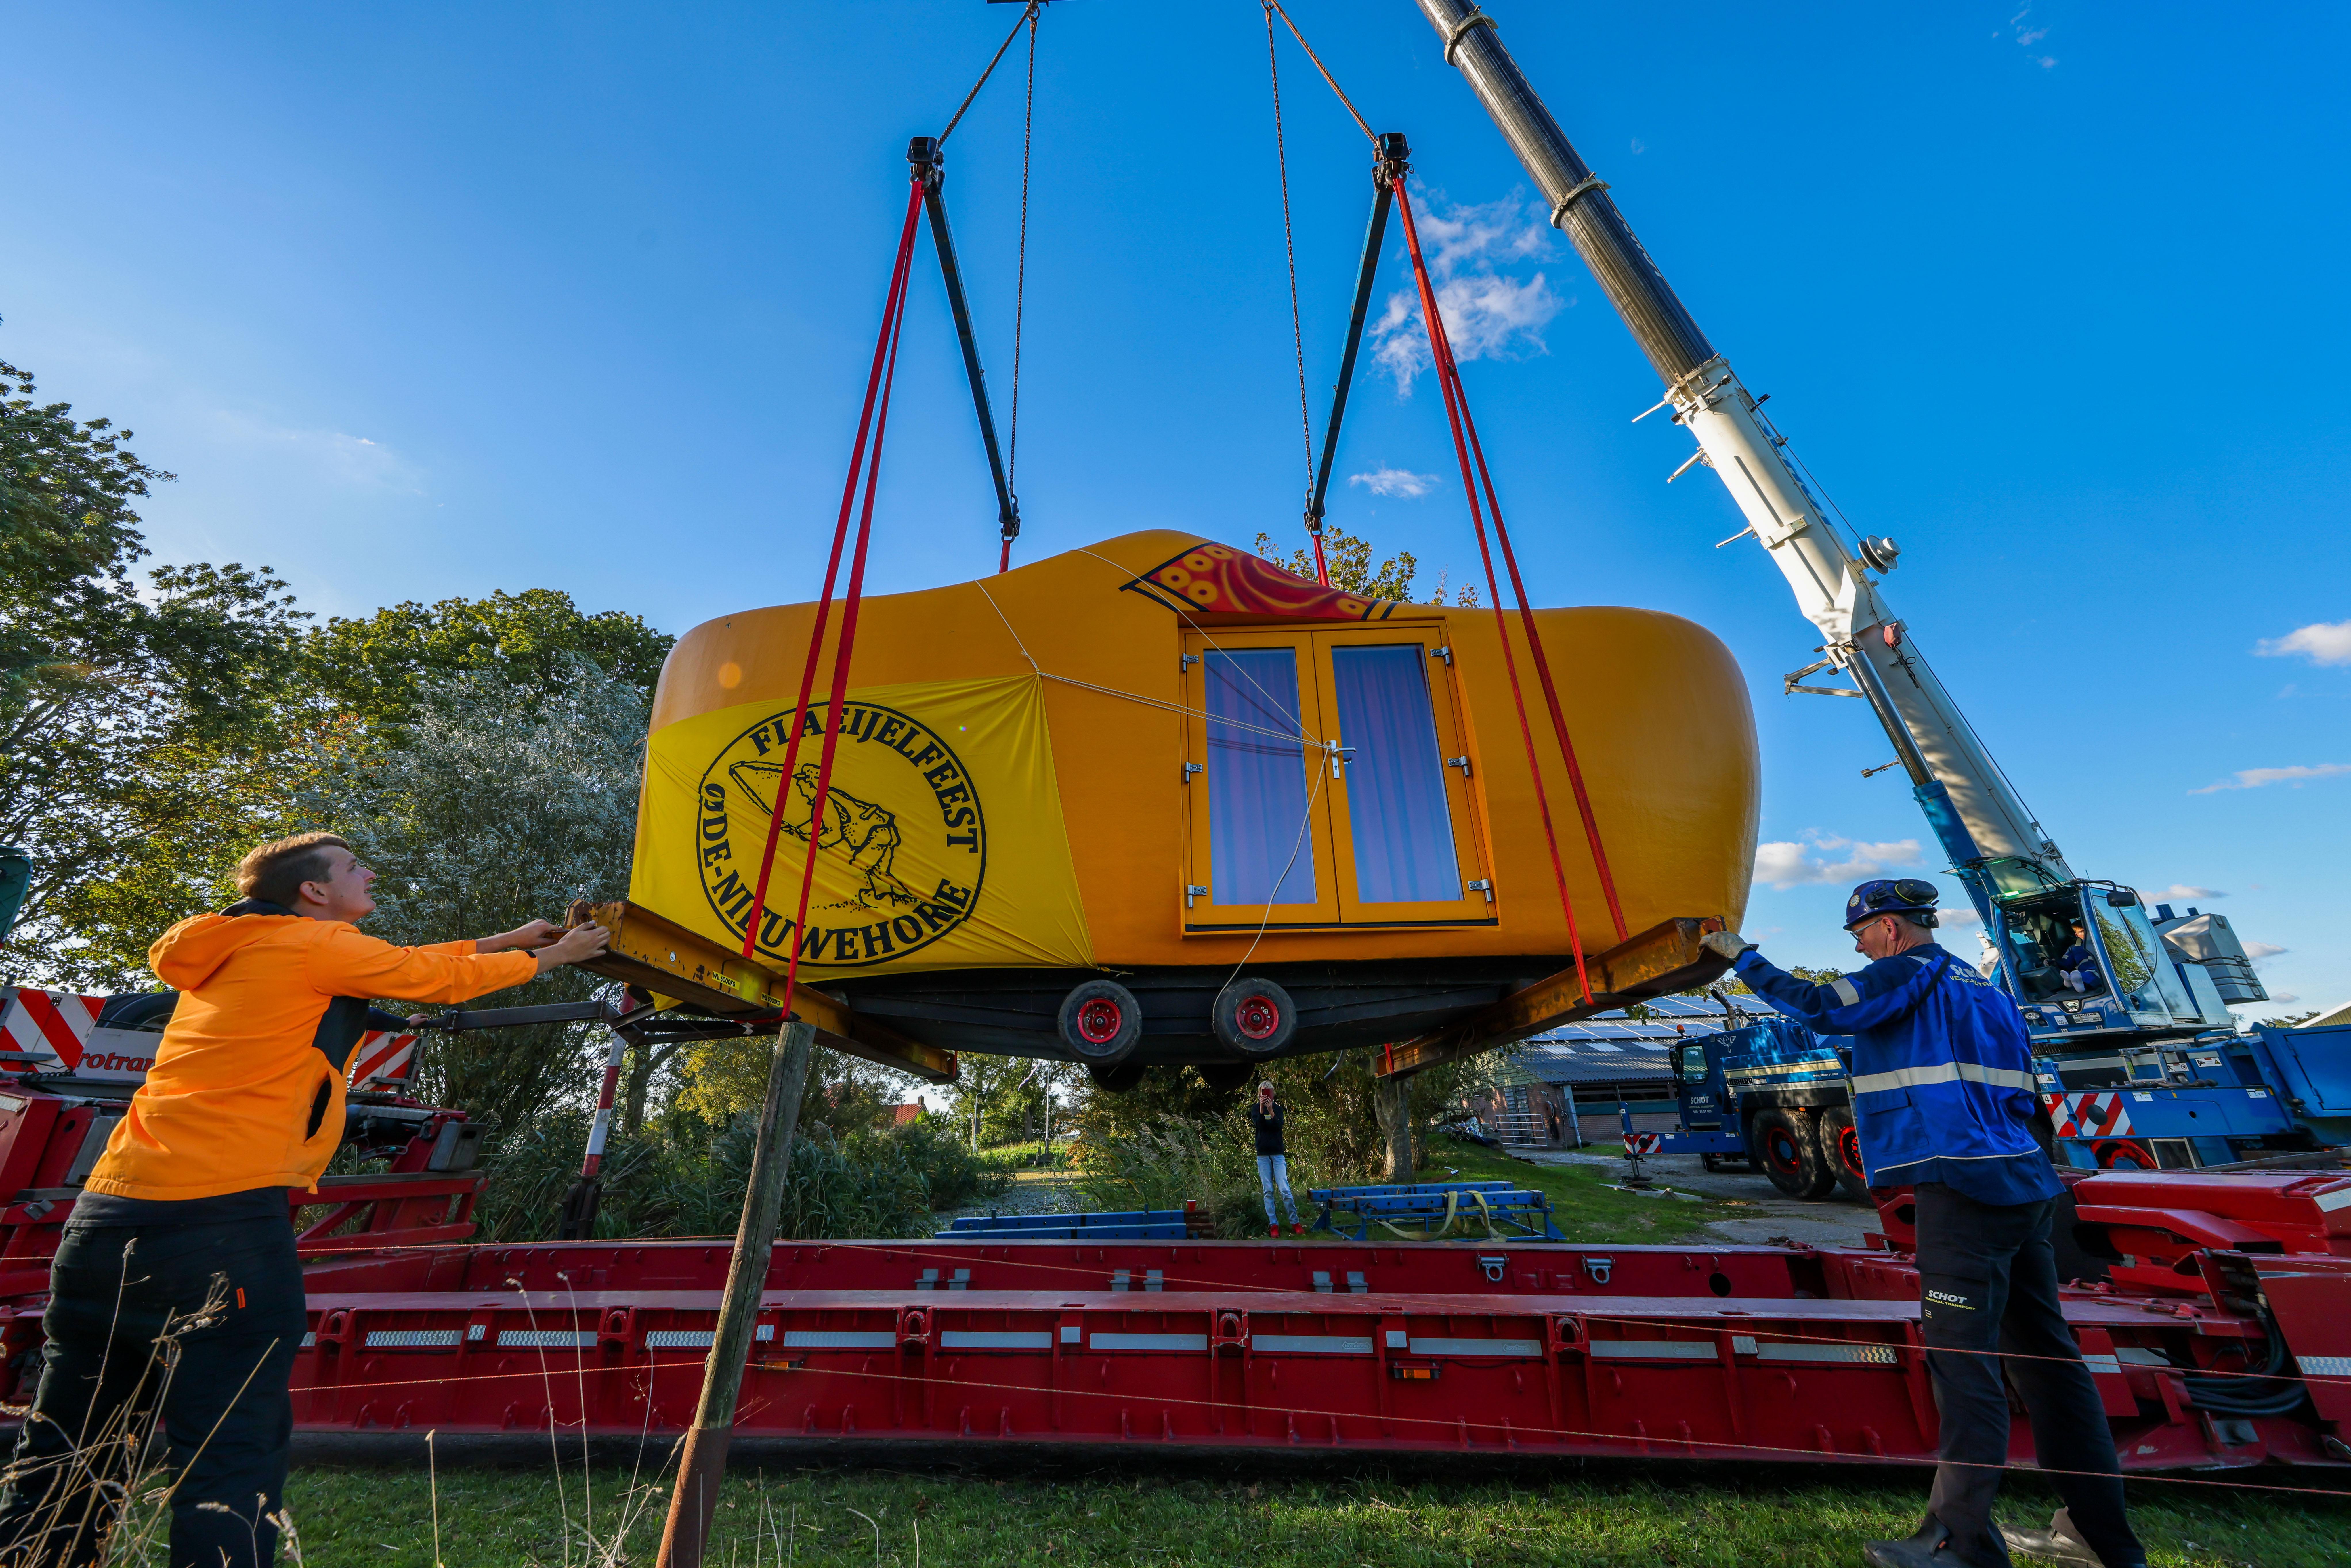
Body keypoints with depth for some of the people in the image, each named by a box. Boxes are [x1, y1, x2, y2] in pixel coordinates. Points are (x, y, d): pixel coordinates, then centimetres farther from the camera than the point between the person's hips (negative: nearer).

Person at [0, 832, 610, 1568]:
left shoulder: (232, 951, 20)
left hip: (103, 1217, 9)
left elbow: (401, 965, 25)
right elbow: (438, 979, 5)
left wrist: (501, 941, 29)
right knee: (233, 1459, -5)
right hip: (225, 1218, -9)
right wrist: (547, 958, 17)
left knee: (62, 1462, 17)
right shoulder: (318, 945, -4)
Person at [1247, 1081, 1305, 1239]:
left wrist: (1271, 1111, -25)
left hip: (1278, 1153, 0)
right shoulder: (1256, 1109, 6)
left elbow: (1279, 1126, -10)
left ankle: (1295, 1223, 2)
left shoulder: (1278, 1108, 6)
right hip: (1263, 1154, 1)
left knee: (1284, 1189, -7)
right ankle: (1273, 1225, 6)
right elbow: (1258, 1124, -12)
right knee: (1268, 1191, 1)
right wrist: (1261, 1109, -26)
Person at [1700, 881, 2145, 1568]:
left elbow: (1822, 1008, -20)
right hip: (2022, 1187, 9)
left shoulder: (1911, 974, -7)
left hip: (1964, 1191, -9)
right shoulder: (1983, 989, 19)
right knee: (2044, 1356, 17)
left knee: (1964, 1363, -4)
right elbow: (2018, 1096, 22)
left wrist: (1744, 957, -12)